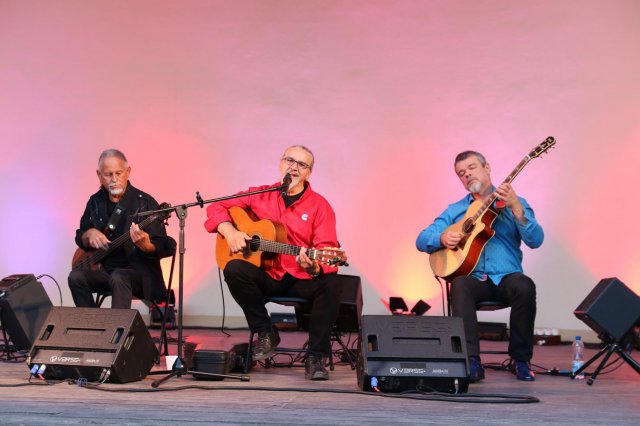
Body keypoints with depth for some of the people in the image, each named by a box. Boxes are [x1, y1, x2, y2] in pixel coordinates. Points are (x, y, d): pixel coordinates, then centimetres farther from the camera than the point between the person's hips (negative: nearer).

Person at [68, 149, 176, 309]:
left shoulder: (145, 203, -9)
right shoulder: (95, 202, 8)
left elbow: (162, 248, -12)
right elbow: (80, 237, 19)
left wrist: (145, 245, -35)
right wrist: (89, 234, -5)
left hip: (138, 271, -5)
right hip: (103, 269, 5)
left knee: (118, 278, -35)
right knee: (76, 276, -21)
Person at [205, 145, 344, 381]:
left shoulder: (319, 206, -2)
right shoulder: (260, 196, 7)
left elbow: (327, 251, -12)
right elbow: (217, 207, 11)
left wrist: (314, 267, -35)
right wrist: (230, 231, -9)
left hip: (302, 279, -2)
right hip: (266, 276, 2)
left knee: (331, 284, -31)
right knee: (234, 269, -27)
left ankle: (315, 357, -18)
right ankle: (265, 333, -7)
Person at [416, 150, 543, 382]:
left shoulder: (515, 204, 10)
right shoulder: (455, 210, 16)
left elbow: (535, 241, -5)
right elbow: (422, 240, 10)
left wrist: (515, 206, -17)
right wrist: (442, 238, -12)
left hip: (506, 277, -1)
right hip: (473, 277, 1)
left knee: (524, 286, -33)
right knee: (460, 285, -33)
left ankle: (520, 360, -14)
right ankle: (471, 363, -36)